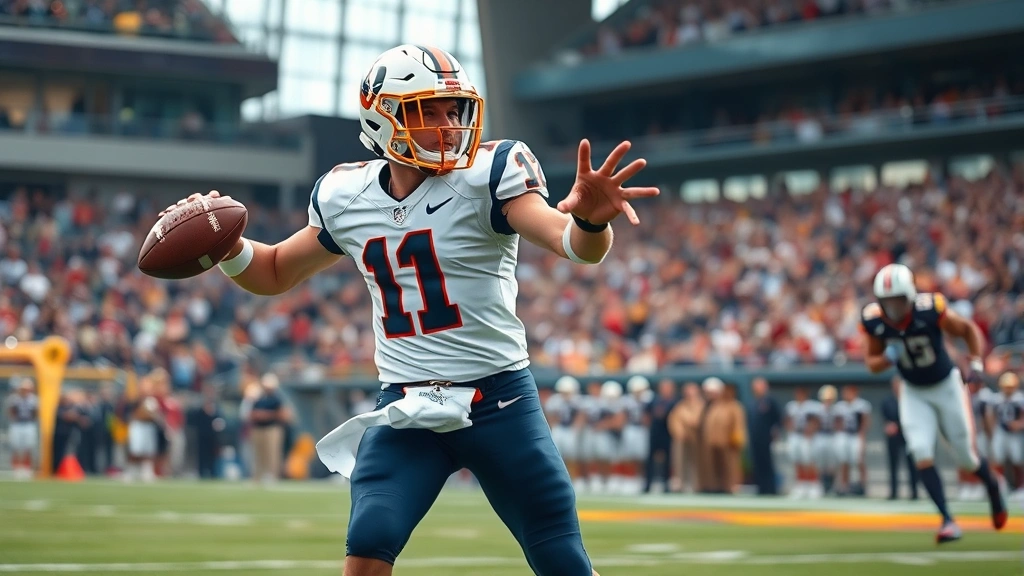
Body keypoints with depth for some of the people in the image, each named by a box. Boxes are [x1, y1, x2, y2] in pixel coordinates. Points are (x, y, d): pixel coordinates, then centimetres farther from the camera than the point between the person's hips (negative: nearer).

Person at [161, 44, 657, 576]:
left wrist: (589, 219, -49)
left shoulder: (487, 174, -10)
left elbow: (575, 244, -25)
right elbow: (275, 273, 19)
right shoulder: (347, 198, 3)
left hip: (498, 397, -2)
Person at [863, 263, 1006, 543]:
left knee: (966, 457, 6)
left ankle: (992, 485, 41)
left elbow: (969, 330, -11)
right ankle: (947, 521, -7)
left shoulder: (930, 311, -27)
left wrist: (976, 361, -24)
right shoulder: (875, 321, -16)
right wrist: (886, 359, -24)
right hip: (914, 393, 3)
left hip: (946, 386, -2)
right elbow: (871, 361, -2)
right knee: (922, 454, -15)